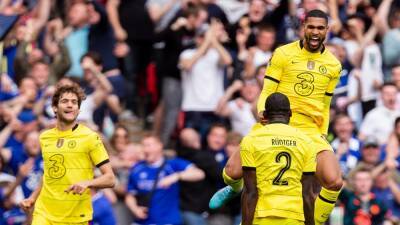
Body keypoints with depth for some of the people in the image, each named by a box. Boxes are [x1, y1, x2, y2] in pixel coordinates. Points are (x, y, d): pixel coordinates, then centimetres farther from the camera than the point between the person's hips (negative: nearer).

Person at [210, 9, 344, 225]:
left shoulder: (333, 65, 9)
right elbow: (267, 91, 0)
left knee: (334, 183, -21)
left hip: (310, 132, 1)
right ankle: (236, 188, 29)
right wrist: (262, 111, -20)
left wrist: (322, 137, 11)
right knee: (232, 171, -12)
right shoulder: (283, 54, 0)